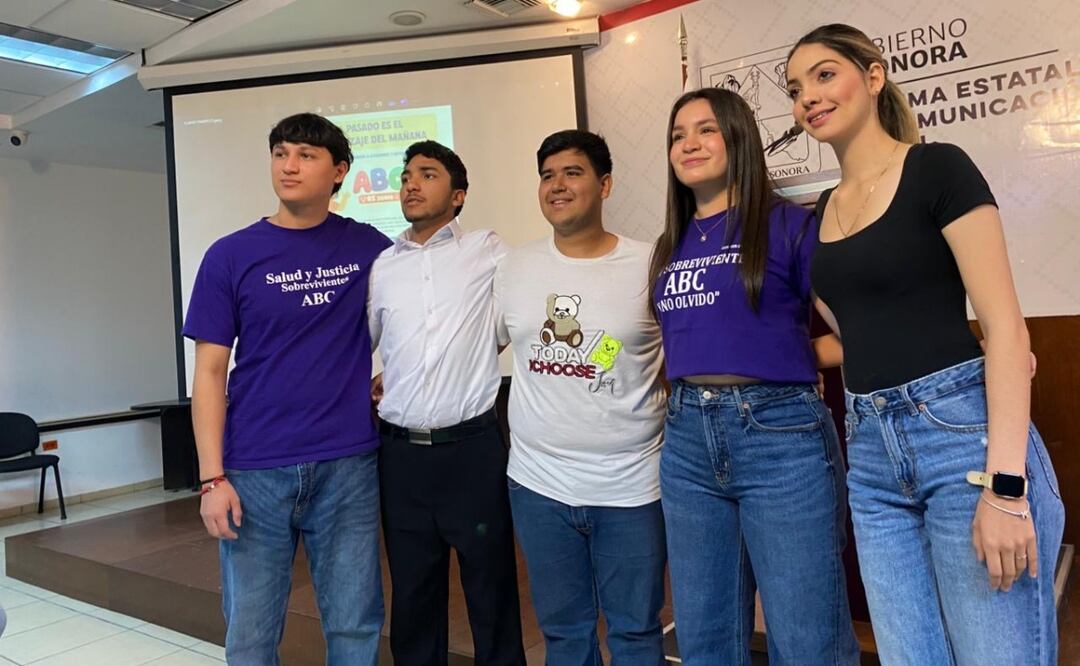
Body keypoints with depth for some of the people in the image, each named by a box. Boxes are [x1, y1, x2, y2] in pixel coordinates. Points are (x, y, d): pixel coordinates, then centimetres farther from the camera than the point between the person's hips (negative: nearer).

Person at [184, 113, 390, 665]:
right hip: (254, 472, 0)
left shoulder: (369, 248, 3)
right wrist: (212, 476, -7)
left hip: (349, 466, 1)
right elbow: (210, 373, 0)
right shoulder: (230, 257, 0)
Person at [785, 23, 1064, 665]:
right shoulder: (823, 209, 14)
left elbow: (1006, 325, -12)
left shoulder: (937, 168, -5)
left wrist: (1005, 483, -18)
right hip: (872, 451, 6)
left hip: (962, 431, -6)